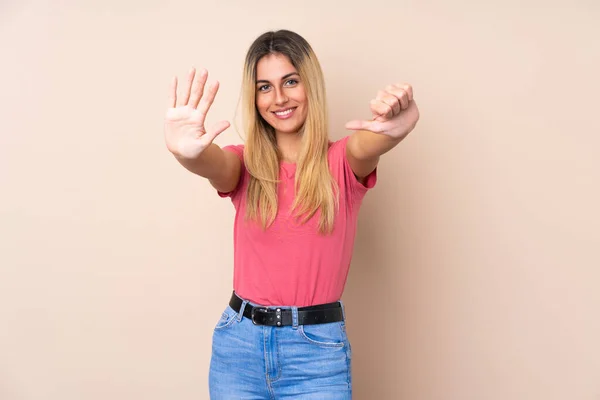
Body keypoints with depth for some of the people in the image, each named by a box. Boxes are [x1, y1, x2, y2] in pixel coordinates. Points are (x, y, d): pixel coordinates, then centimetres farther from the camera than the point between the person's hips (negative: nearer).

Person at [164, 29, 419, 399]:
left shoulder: (342, 163, -2)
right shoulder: (245, 165, 2)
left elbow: (366, 145, -25)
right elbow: (213, 164, -22)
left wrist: (392, 129, -50)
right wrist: (186, 152, -46)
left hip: (319, 349, -1)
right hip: (239, 343, 2)